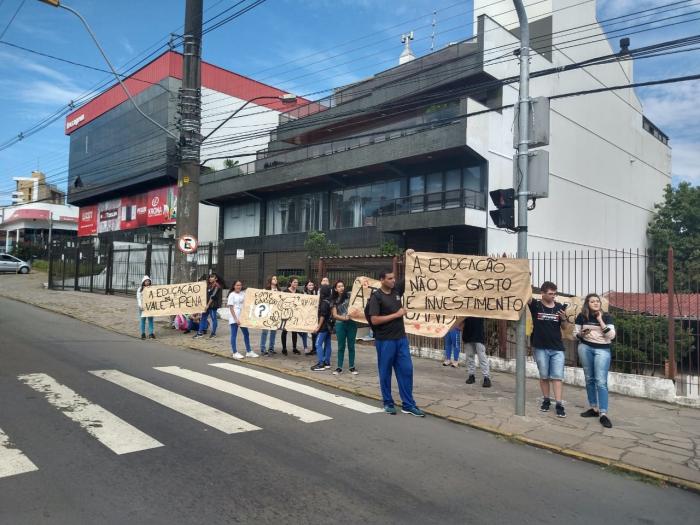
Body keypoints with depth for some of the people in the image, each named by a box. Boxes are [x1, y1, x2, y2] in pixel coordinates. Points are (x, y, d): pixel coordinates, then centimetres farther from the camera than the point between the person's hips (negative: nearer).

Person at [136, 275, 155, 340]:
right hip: (143, 306, -1)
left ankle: (151, 333, 3)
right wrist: (140, 306, -12)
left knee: (150, 320, 0)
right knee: (142, 320, 4)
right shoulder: (140, 289, 5)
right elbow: (138, 298, 0)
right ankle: (143, 334, 9)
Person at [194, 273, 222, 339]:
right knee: (203, 317, 9)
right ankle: (200, 332, 14)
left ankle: (213, 333, 11)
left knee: (213, 318, 1)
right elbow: (206, 295, 17)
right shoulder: (209, 285, 14)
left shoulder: (216, 286, -10)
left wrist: (208, 305, -17)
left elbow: (213, 296, -16)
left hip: (213, 305, -8)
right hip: (207, 305, 8)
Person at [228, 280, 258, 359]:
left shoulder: (243, 294, 6)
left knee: (246, 334, 9)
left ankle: (248, 351, 19)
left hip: (242, 317, 6)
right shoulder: (232, 295, -7)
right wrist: (236, 319, -15)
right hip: (234, 318, -6)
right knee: (234, 335, 2)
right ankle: (235, 353, 9)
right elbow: (231, 308, -10)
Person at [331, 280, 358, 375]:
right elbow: (334, 315, -1)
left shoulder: (349, 295, 0)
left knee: (351, 346, 8)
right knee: (341, 347, 8)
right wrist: (344, 318, -17)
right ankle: (339, 367, 15)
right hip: (340, 324, 1)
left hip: (351, 323, -1)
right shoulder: (334, 300, 4)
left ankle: (352, 367, 18)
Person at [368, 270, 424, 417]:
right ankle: (388, 403, 21)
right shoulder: (376, 297, -12)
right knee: (385, 373, 7)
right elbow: (374, 320, -19)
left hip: (401, 338, 6)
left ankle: (408, 404, 13)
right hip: (385, 341, -6)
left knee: (406, 370, 6)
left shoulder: (397, 290, 5)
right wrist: (396, 315, -15)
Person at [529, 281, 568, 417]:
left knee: (557, 376, 0)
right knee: (544, 376, 10)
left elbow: (564, 327, 10)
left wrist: (564, 319, -11)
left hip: (557, 348, 1)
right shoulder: (536, 305, -5)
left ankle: (559, 404, 2)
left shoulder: (559, 307, 3)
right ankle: (546, 400, 23)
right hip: (540, 347, -1)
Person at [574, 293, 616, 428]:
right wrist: (581, 334, -14)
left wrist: (600, 320, -14)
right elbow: (575, 333, 8)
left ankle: (603, 414, -12)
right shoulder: (581, 317, 2)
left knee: (601, 381, -10)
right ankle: (594, 408, 19)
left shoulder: (606, 317, -1)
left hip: (602, 350, -2)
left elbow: (611, 335, -10)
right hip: (585, 348, 2)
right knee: (589, 379, 8)